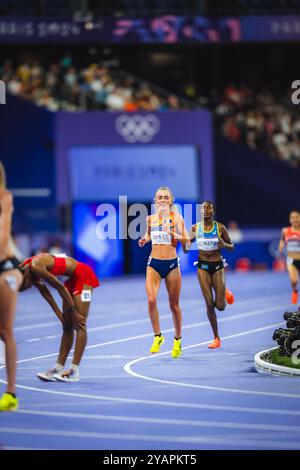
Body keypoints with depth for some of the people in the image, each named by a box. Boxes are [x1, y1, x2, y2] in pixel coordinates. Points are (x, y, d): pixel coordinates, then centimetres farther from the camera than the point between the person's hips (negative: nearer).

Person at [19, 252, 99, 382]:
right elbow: (46, 293, 8)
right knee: (67, 326, 8)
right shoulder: (29, 269, 0)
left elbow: (60, 287, -20)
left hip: (83, 276, -10)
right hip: (72, 279, 10)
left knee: (79, 324, -13)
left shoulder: (36, 267, -26)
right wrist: (59, 314, 4)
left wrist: (73, 312, -13)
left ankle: (74, 371, -17)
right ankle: (58, 368, 10)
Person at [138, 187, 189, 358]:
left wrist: (173, 233, -20)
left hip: (171, 263, -2)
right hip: (154, 263, 2)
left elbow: (186, 239, -4)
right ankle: (158, 337, -2)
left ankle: (178, 340, 24)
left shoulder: (176, 217, -2)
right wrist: (144, 240, 2)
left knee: (174, 305, 6)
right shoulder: (150, 219, 7)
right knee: (151, 300, -18)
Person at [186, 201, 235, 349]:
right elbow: (186, 249, 5)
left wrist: (224, 244, -19)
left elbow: (232, 247, 3)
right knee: (209, 304, -4)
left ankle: (225, 292, 33)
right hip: (203, 266, 1)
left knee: (220, 306, -5)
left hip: (218, 266, -1)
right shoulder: (195, 228, -1)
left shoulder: (220, 228, -5)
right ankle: (216, 339, 7)